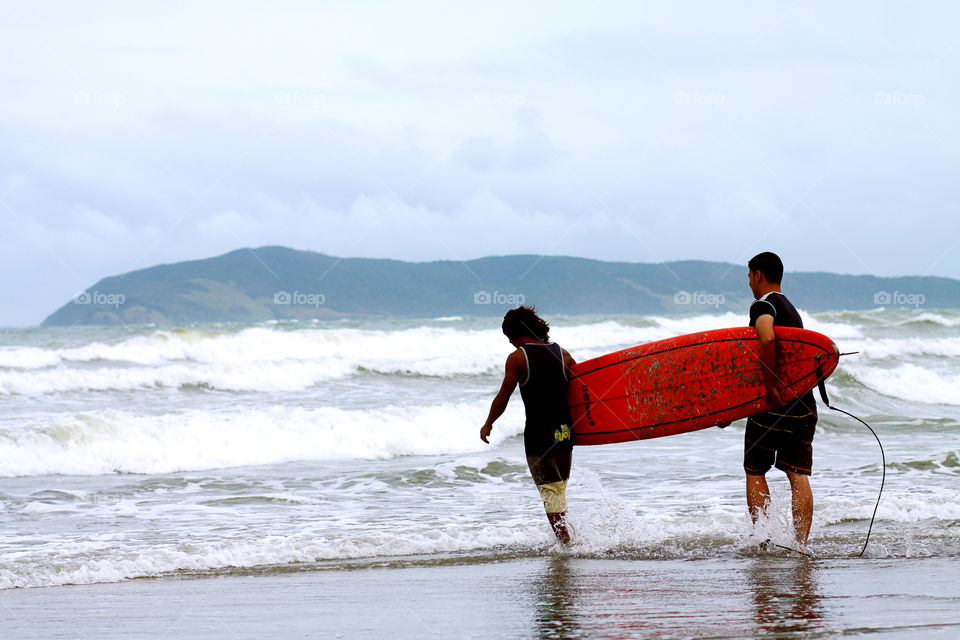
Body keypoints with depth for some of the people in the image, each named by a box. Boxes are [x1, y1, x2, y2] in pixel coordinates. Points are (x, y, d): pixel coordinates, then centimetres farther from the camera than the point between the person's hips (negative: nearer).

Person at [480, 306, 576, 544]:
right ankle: (563, 534, 20)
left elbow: (503, 397, -4)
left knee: (549, 491, -1)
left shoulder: (518, 357, -6)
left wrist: (488, 424, 9)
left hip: (538, 434, -5)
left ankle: (565, 542, -9)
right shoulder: (561, 353, 7)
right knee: (560, 487, 19)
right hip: (565, 432, 5)